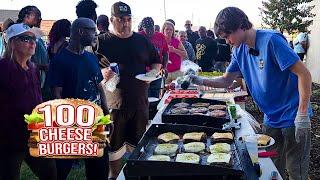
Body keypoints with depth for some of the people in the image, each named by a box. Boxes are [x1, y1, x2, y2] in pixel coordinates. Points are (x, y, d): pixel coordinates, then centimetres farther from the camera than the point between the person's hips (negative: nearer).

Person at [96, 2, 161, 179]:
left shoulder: (142, 40, 9)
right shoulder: (102, 41, -1)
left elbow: (156, 62, 18)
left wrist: (153, 72, -3)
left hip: (140, 100, 3)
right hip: (114, 102, -3)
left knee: (138, 141, 15)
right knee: (115, 142, 8)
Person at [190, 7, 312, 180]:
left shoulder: (271, 40, -19)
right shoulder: (239, 50, 3)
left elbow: (304, 74, -20)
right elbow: (226, 81, 11)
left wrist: (302, 115, -22)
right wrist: (200, 81, -6)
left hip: (293, 118, -7)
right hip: (271, 119, 7)